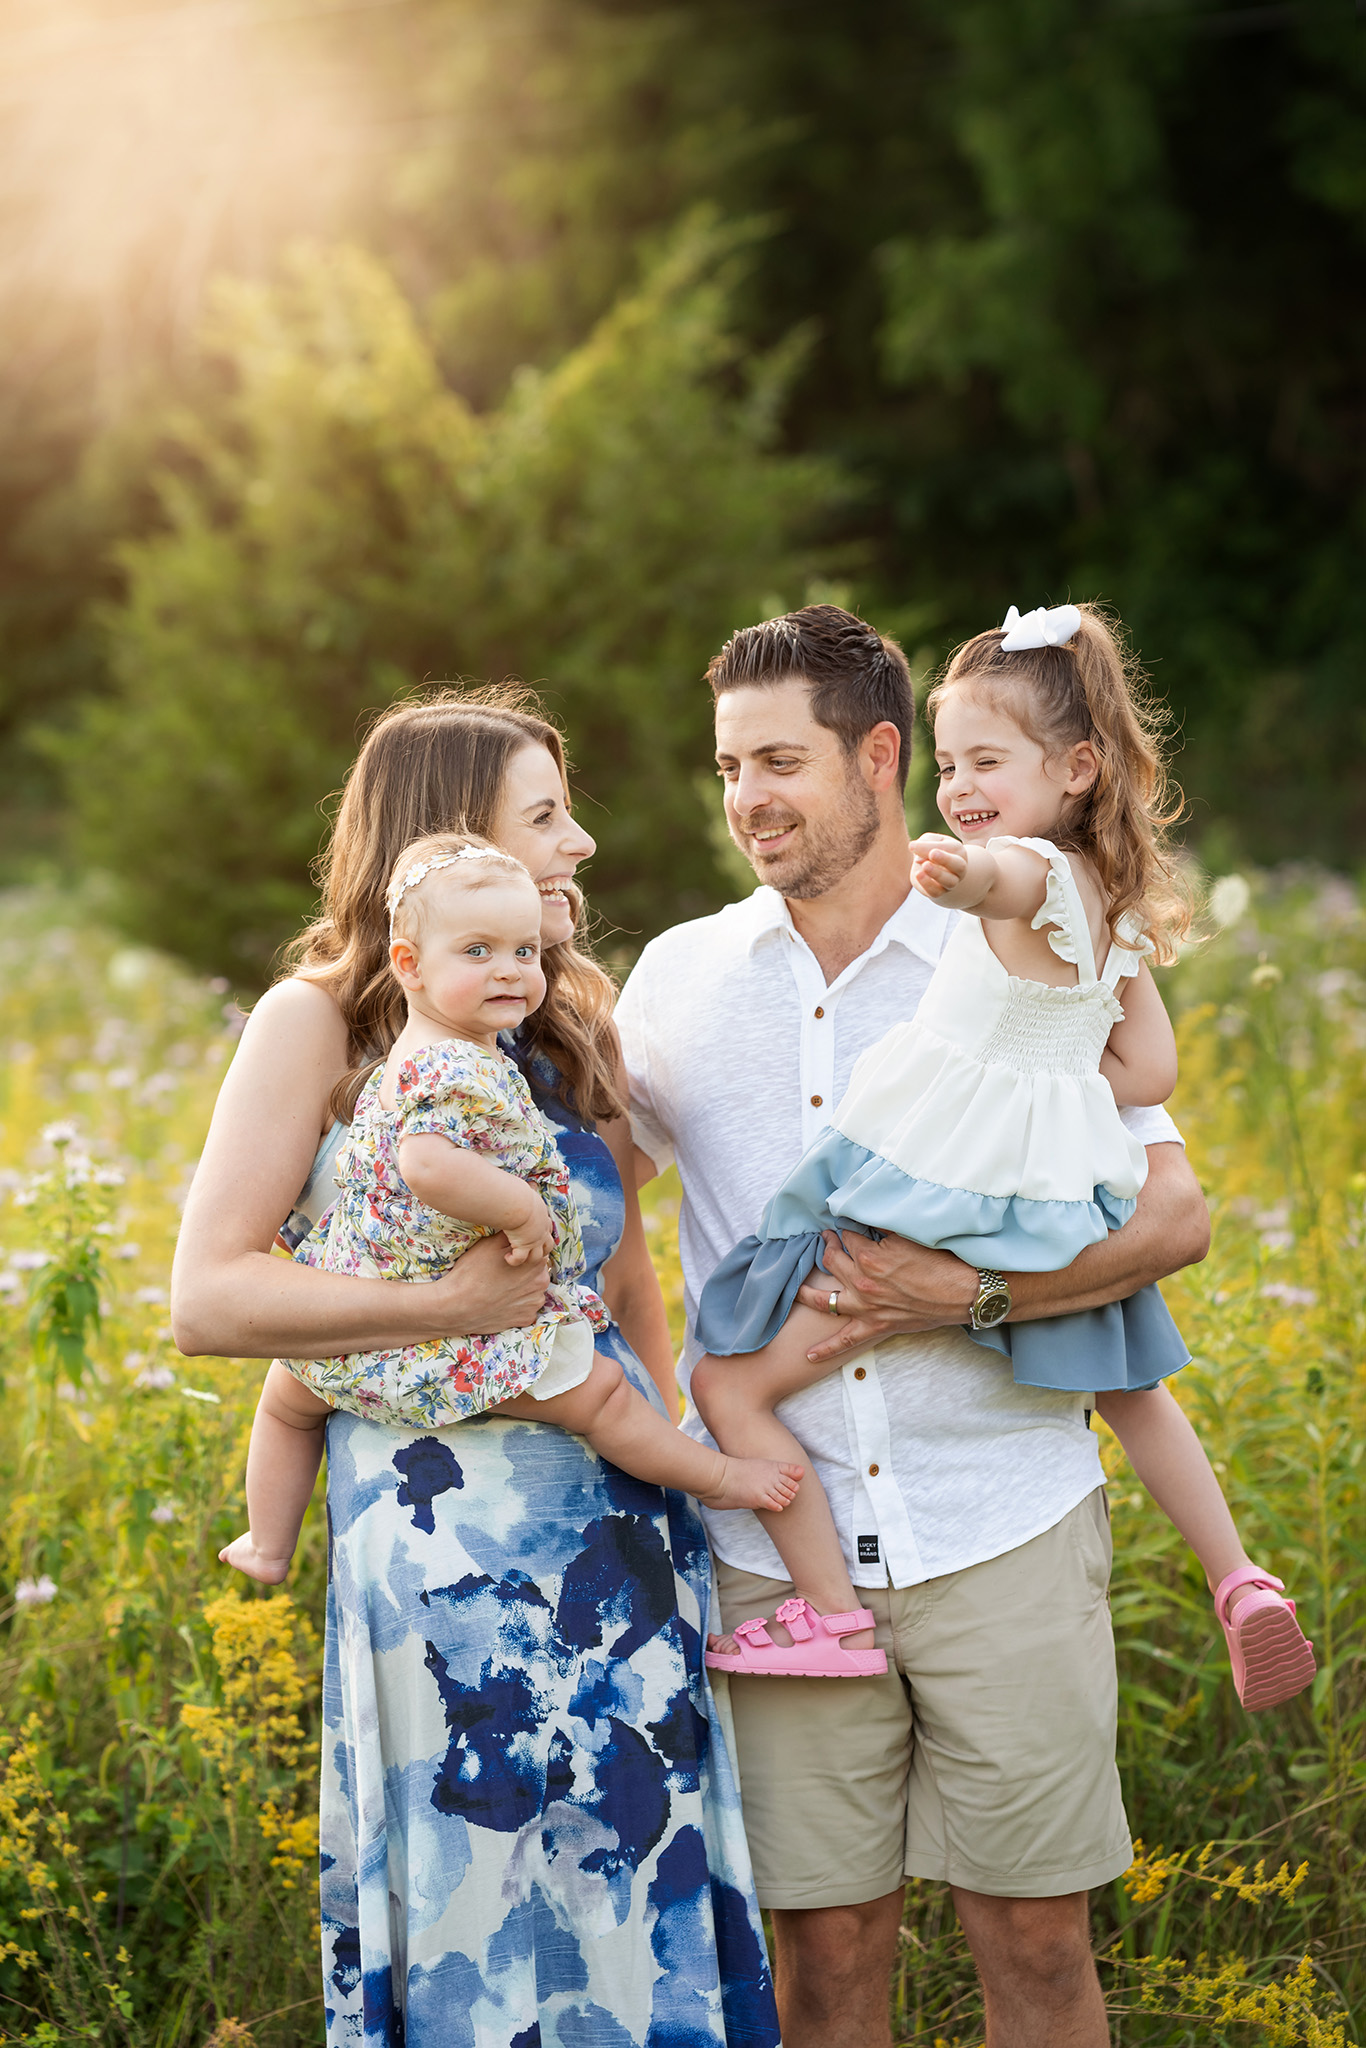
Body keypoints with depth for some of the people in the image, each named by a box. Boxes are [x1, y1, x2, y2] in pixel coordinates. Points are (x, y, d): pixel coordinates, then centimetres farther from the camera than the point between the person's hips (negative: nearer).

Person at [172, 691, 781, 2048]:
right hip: (444, 1549, -5)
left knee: (634, 1913, 8)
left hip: (624, 1527, 5)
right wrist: (454, 1308, -17)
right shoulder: (320, 1022, -4)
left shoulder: (572, 1033, 13)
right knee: (480, 1931, 3)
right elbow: (207, 1299, -10)